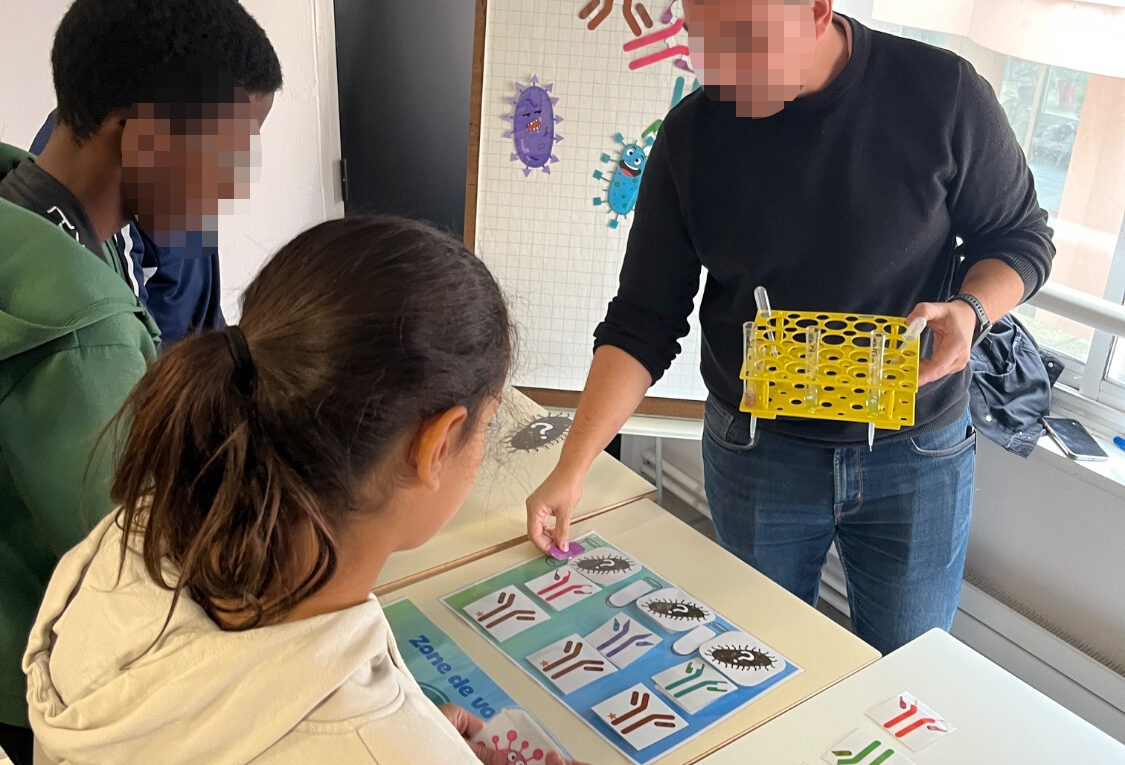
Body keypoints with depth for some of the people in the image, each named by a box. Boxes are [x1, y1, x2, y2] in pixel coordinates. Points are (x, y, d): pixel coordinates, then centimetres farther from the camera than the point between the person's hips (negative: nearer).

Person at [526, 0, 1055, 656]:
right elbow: (643, 320, -8)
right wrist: (571, 468, -15)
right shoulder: (694, 134, -9)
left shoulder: (941, 92, -14)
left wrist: (971, 311, -23)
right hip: (757, 450, 1)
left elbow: (1021, 237, 0)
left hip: (918, 450, 0)